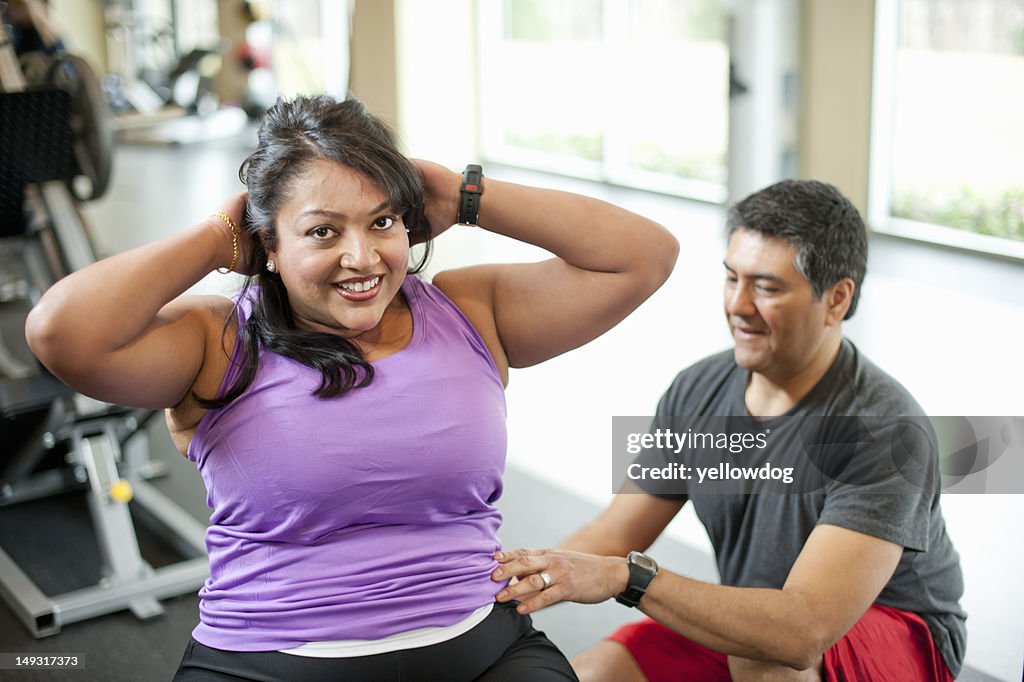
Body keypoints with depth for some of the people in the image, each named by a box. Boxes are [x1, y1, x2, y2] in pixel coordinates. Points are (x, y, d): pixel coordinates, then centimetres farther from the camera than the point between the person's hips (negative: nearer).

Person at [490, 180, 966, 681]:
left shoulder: (885, 430, -28)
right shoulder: (697, 393, -7)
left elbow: (803, 632, -38)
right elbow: (613, 536, -2)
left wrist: (627, 576, -42)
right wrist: (530, 574, -23)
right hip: (747, 621, 5)